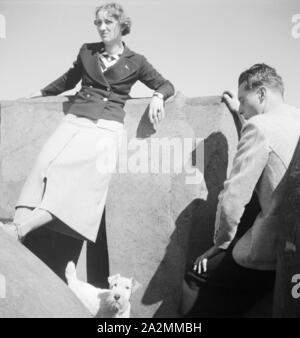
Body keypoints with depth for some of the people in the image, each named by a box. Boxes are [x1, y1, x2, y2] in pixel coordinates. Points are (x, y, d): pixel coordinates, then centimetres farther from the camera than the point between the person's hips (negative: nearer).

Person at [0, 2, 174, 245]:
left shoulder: (135, 62, 12)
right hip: (75, 119, 4)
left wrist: (158, 96, -6)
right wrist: (41, 93, 43)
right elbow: (68, 80, 35)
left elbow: (166, 85, 17)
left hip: (107, 126, -3)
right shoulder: (87, 52, 20)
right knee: (45, 164, -24)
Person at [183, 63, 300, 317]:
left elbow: (234, 196, -13)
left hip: (271, 252, -8)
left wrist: (220, 243, 0)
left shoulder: (259, 126, -12)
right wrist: (240, 115, 34)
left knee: (196, 279, 6)